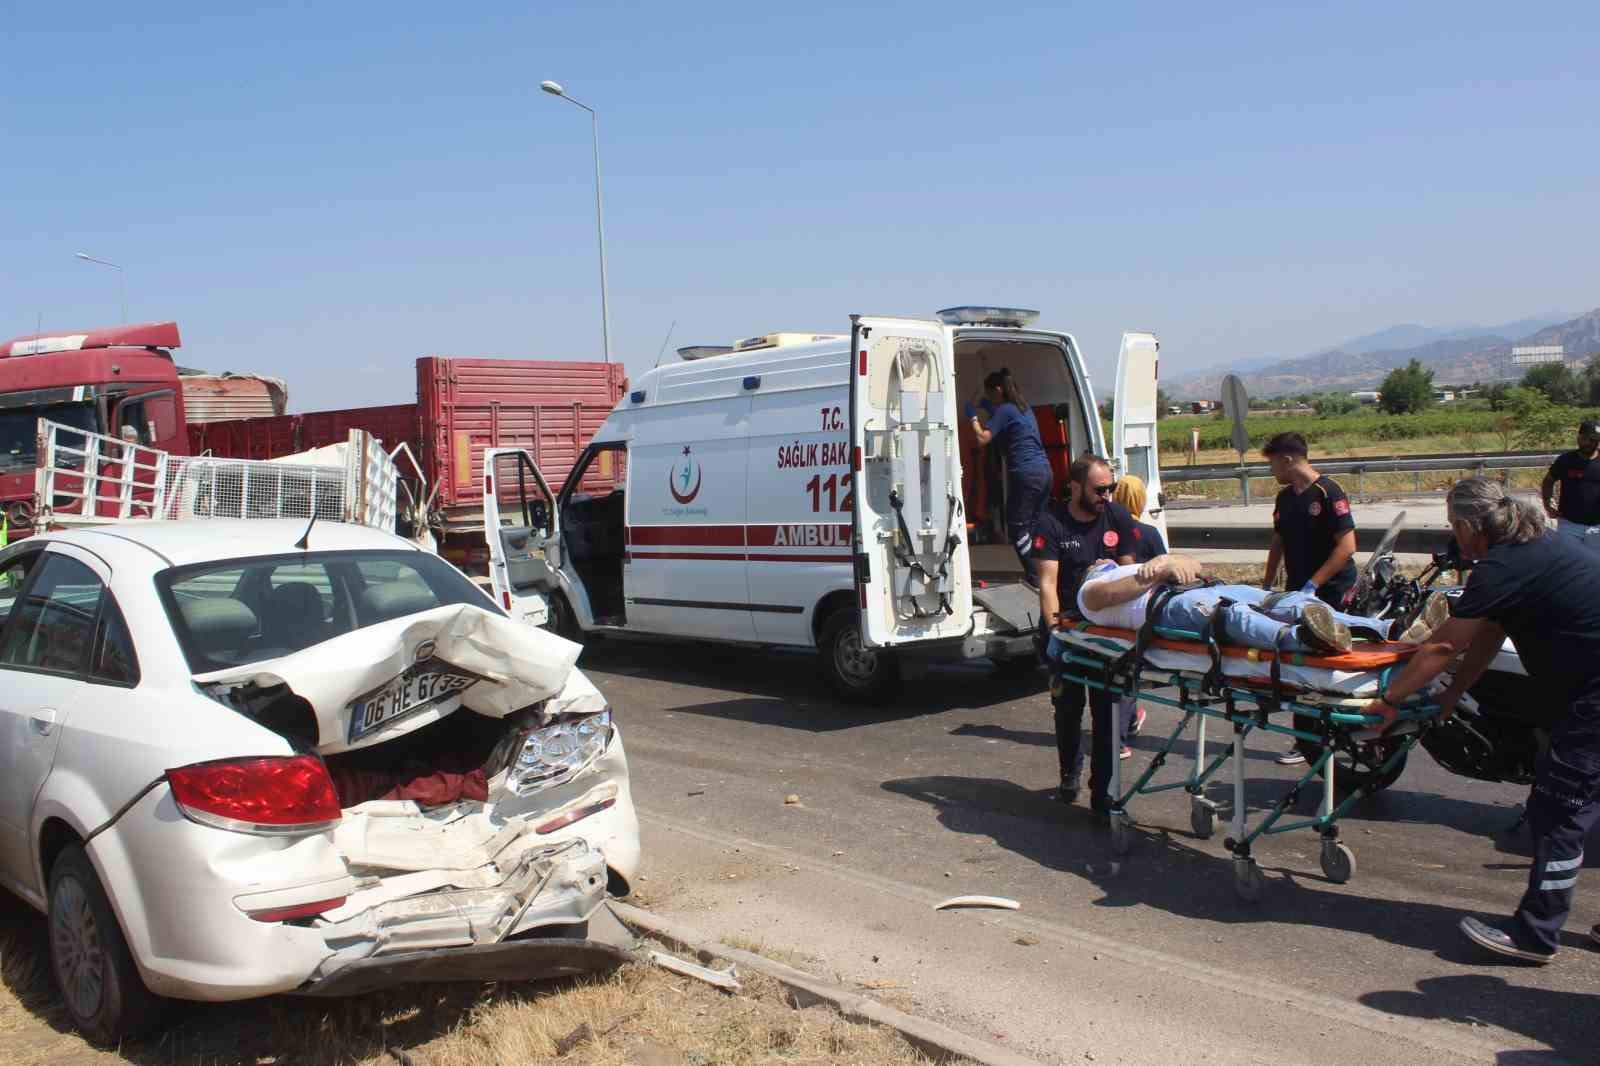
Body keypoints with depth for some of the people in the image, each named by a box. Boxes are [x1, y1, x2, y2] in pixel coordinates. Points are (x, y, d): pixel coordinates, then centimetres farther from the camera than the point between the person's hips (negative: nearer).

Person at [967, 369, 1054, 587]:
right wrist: (991, 412, 30)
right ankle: (1041, 572, 12)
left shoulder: (1005, 410, -6)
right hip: (1044, 470, 9)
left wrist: (973, 417, 1)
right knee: (1034, 524, 13)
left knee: (1017, 527, -3)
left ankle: (1035, 576, -7)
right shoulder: (1024, 408, 20)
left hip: (1025, 473, -9)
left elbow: (983, 438, -12)